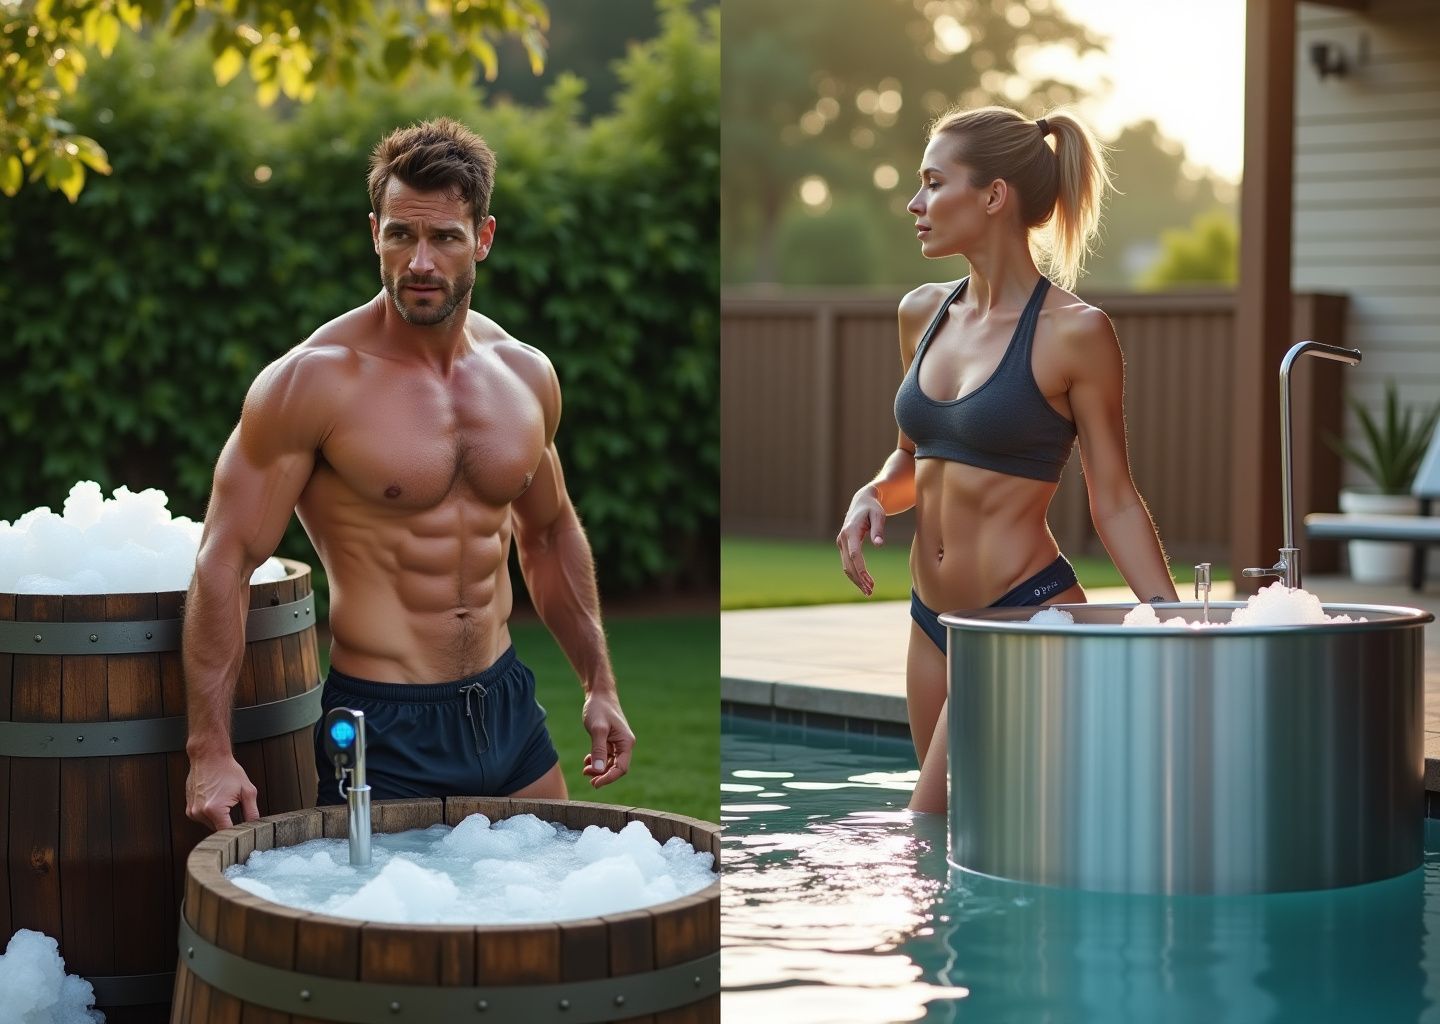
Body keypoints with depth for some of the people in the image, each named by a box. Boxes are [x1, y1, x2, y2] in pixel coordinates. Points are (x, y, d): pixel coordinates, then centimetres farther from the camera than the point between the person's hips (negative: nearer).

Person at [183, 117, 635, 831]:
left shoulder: (525, 376, 4)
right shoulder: (313, 381, -14)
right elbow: (225, 562, -15)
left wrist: (599, 685, 17)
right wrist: (210, 751, -21)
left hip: (508, 709, 6)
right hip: (381, 726, -6)